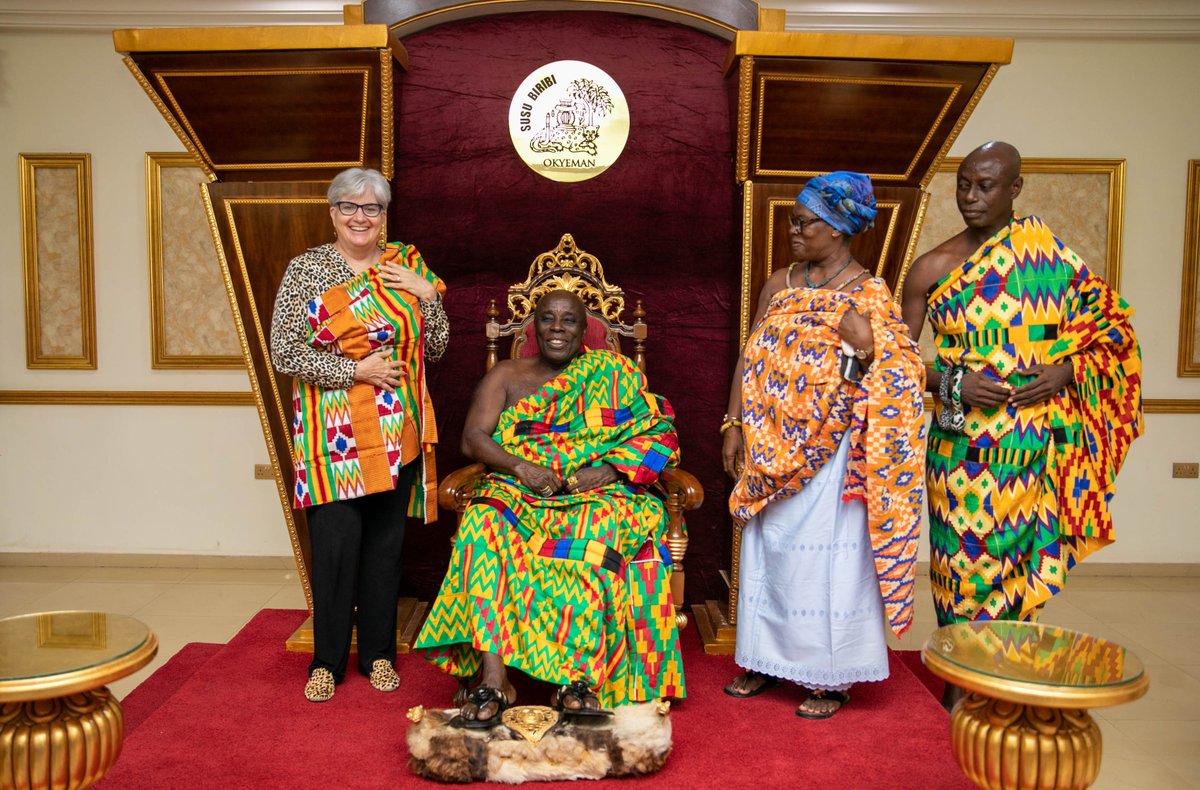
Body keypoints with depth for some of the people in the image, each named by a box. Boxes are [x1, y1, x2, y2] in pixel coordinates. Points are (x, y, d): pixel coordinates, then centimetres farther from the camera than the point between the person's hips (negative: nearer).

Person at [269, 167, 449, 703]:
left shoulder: (407, 265, 9)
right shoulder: (306, 269, 1)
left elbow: (436, 347, 10)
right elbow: (285, 355, -5)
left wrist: (428, 294, -5)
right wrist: (355, 370, -12)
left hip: (396, 432, 3)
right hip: (332, 433, -2)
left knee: (386, 539, 9)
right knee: (335, 542, -3)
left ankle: (378, 653, 23)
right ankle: (327, 660, 13)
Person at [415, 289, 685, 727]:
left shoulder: (613, 375, 14)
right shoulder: (506, 375, 17)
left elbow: (658, 434, 3)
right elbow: (472, 439, 4)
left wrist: (608, 470, -14)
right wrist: (521, 466, -15)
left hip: (596, 493, -1)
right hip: (518, 492, 1)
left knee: (600, 527, -37)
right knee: (485, 524, -33)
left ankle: (580, 677, -38)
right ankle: (493, 677, -38)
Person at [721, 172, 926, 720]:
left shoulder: (870, 297, -8)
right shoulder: (780, 285, 8)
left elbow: (892, 385, -10)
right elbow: (749, 360, 10)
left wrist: (864, 348, -25)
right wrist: (734, 425, 5)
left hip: (830, 459, -5)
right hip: (772, 453, 6)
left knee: (824, 559, 0)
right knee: (768, 552, 13)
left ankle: (830, 677, 16)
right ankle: (769, 659, 28)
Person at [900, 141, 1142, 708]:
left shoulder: (1047, 255, 2)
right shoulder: (932, 268, 1)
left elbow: (1110, 324, 8)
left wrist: (1065, 371, -8)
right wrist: (952, 384, -13)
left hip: (1029, 439, 1)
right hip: (960, 439, 0)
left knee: (1016, 546, 7)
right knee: (963, 550, 3)